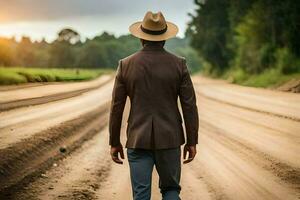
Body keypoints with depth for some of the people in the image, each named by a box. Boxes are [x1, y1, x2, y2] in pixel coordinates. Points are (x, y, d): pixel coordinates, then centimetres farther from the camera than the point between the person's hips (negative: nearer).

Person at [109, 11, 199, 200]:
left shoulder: (126, 65, -2)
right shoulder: (178, 64, -3)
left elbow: (116, 107, -1)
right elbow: (189, 105, -4)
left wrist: (114, 142, 8)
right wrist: (192, 141, 3)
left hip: (138, 140, 0)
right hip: (169, 139, 0)